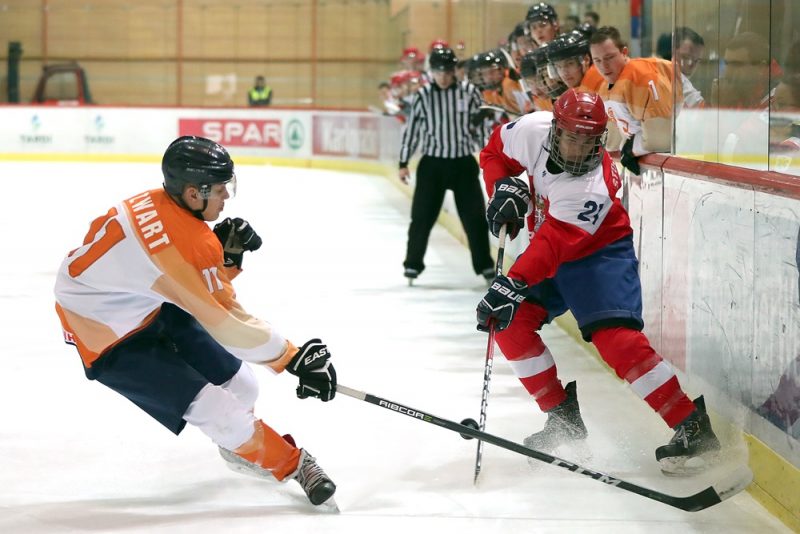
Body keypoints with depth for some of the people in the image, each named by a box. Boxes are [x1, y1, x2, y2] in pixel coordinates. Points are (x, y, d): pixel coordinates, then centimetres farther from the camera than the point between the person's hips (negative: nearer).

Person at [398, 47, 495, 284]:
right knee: (422, 217, 2)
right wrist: (403, 163, 3)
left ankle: (484, 265, 14)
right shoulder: (422, 96, -2)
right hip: (432, 163, 0)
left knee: (474, 217, 3)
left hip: (463, 163, 0)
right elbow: (412, 129, 3)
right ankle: (413, 264, 14)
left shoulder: (469, 92, -4)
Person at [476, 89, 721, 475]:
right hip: (551, 244, 7)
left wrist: (512, 284, -50)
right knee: (509, 321, -7)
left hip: (599, 252, -7)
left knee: (615, 336, -26)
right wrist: (503, 188, -14)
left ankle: (693, 428, -25)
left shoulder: (593, 188, -34)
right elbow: (495, 151, 3)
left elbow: (553, 246, -41)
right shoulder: (533, 130, -18)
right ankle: (563, 417, 8)